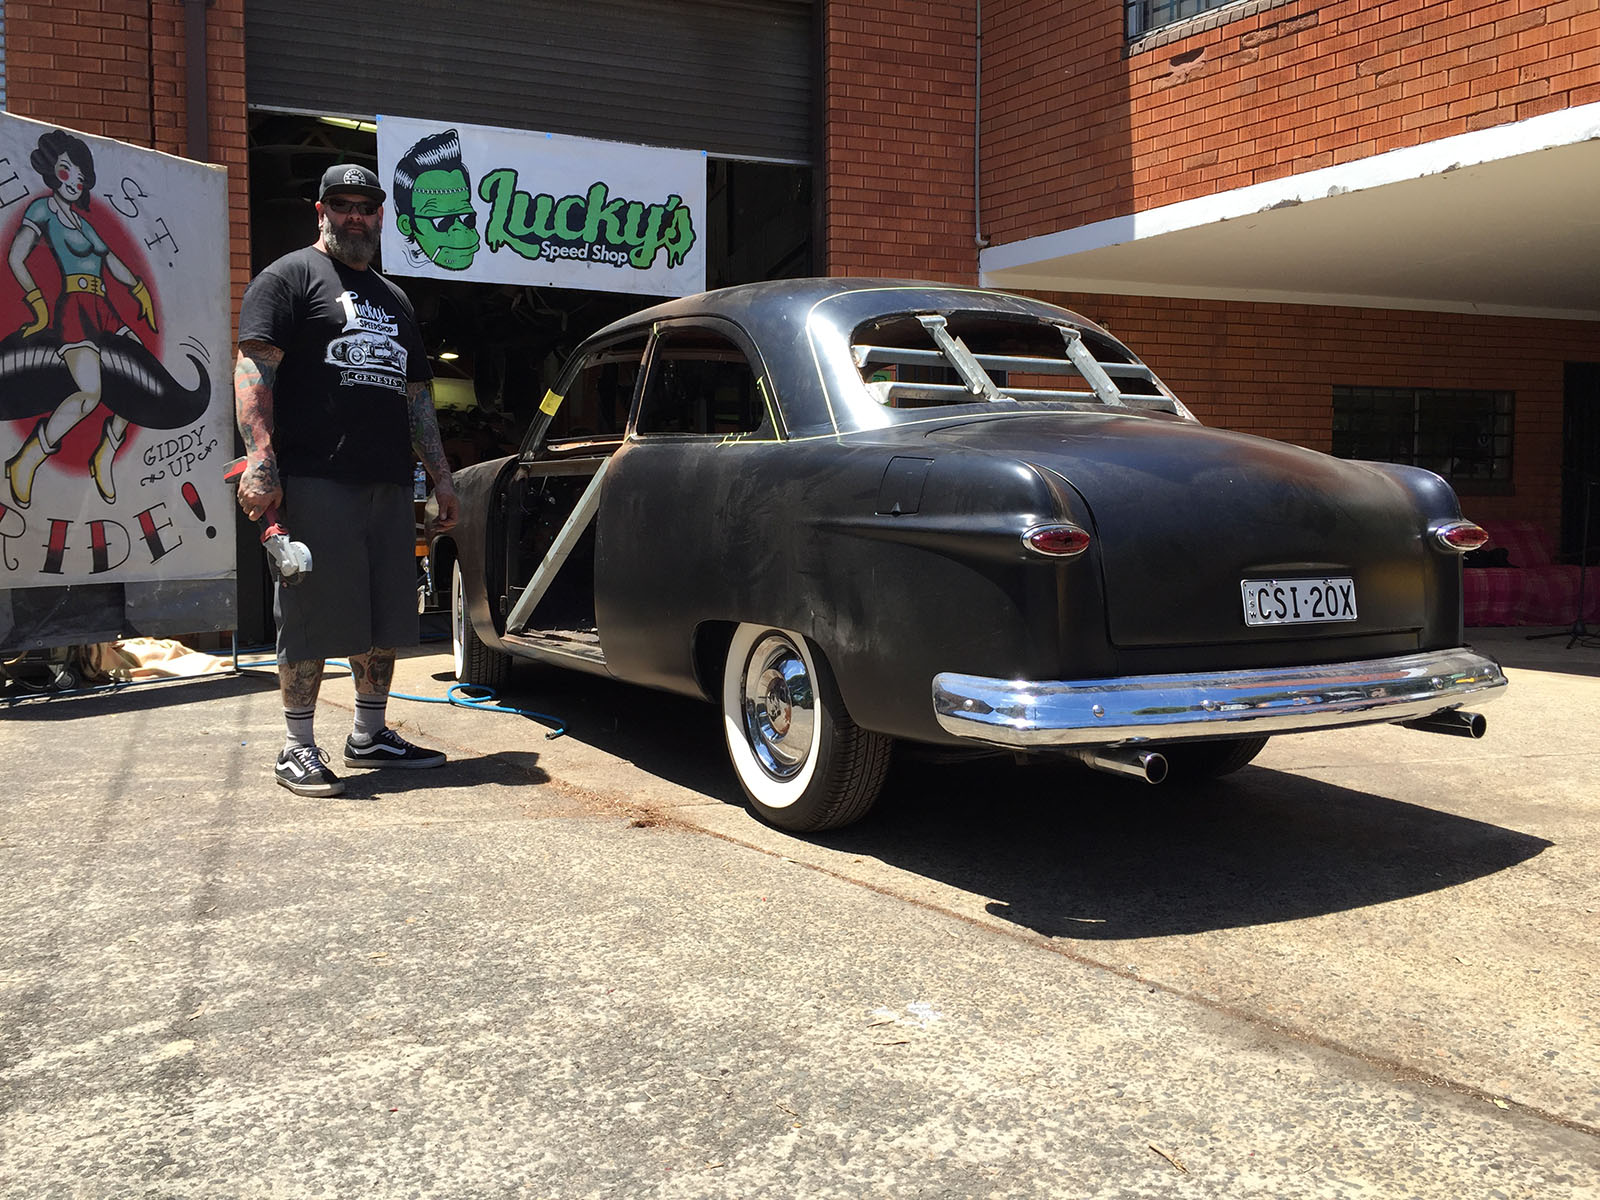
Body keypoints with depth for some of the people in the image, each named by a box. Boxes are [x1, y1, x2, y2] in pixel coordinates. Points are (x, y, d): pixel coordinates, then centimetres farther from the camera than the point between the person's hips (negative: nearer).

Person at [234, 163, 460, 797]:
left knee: (386, 615, 10)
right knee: (311, 620, -4)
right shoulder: (291, 277, 3)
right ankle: (298, 749, 4)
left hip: (390, 484, 7)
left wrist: (441, 477, 21)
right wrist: (261, 459, -20)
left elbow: (417, 395, 27)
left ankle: (370, 734, 23)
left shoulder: (393, 299, 25)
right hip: (315, 482, -7)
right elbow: (253, 367, -8)